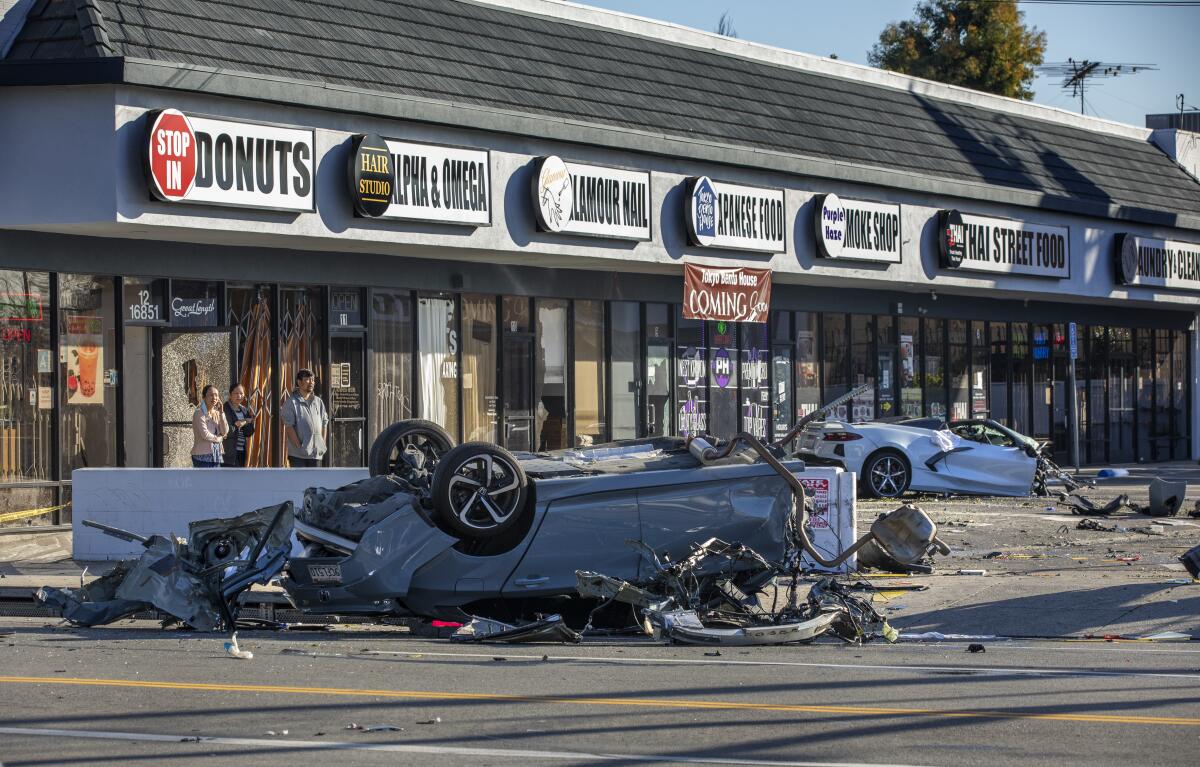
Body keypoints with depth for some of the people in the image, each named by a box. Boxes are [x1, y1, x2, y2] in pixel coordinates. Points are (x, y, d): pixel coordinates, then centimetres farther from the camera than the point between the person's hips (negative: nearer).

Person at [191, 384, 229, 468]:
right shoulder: (199, 413, -8)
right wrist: (219, 438, -1)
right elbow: (205, 434, -16)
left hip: (216, 454, 7)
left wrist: (221, 413, -3)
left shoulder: (217, 414, 11)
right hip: (202, 455, -7)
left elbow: (225, 432, 0)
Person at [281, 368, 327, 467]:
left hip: (316, 452, 5)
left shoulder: (318, 402, 13)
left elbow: (324, 423, 16)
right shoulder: (291, 403, -5)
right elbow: (288, 427, -10)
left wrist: (322, 444, 5)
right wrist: (299, 445, -15)